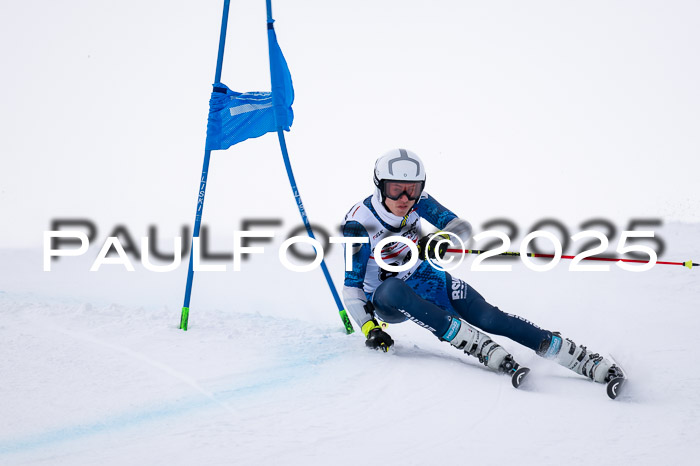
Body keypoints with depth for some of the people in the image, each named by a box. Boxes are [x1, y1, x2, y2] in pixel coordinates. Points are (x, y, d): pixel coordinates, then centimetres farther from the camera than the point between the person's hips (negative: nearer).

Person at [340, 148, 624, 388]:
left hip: (425, 278, 3)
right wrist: (368, 328, -31)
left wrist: (440, 240, -36)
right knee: (393, 289, -40)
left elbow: (462, 227, -14)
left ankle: (586, 360, -24)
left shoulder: (417, 201, -13)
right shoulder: (358, 223, -23)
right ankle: (481, 347, -42)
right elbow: (352, 285, -19)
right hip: (385, 301, -3)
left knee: (489, 317, -20)